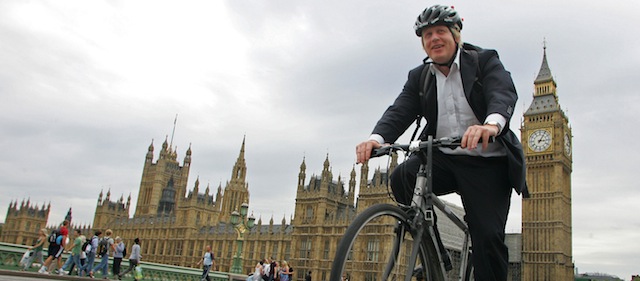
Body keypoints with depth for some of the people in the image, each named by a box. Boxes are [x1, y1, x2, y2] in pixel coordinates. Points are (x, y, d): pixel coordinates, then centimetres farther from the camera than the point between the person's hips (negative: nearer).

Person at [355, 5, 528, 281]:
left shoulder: (485, 60, -1)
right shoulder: (419, 76, 10)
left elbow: (504, 93, -20)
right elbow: (400, 111, -5)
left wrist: (491, 124, -44)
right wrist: (377, 138, -28)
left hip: (487, 164, -2)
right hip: (443, 159, 3)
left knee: (488, 236, -13)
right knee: (402, 176, -26)